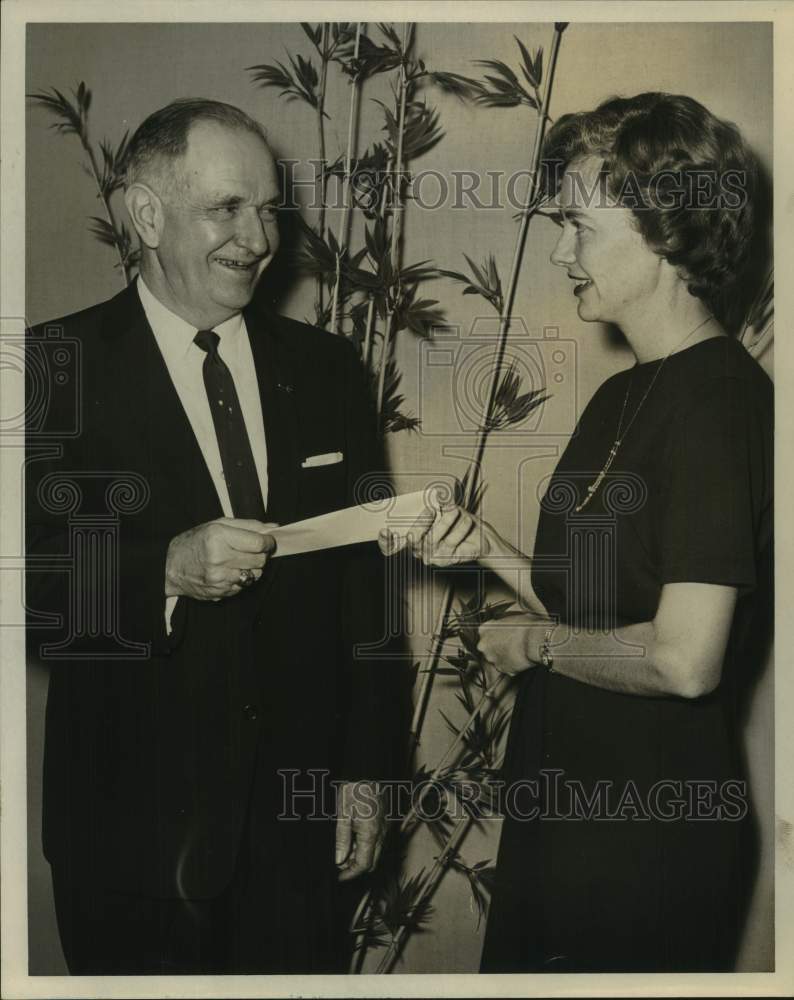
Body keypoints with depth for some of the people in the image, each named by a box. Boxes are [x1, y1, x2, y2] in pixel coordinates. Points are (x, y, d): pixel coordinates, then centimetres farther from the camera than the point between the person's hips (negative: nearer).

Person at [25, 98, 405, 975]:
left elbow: (360, 578, 6)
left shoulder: (325, 368, 4)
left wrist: (365, 768, 5)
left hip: (300, 811, 4)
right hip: (133, 817, -3)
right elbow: (28, 589, -11)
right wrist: (164, 569, -25)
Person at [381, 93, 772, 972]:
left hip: (645, 841, -9)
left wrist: (535, 642, -13)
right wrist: (487, 550, -3)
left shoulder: (718, 401, -21)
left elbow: (683, 659, -28)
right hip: (563, 812, 9)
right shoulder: (622, 397, 9)